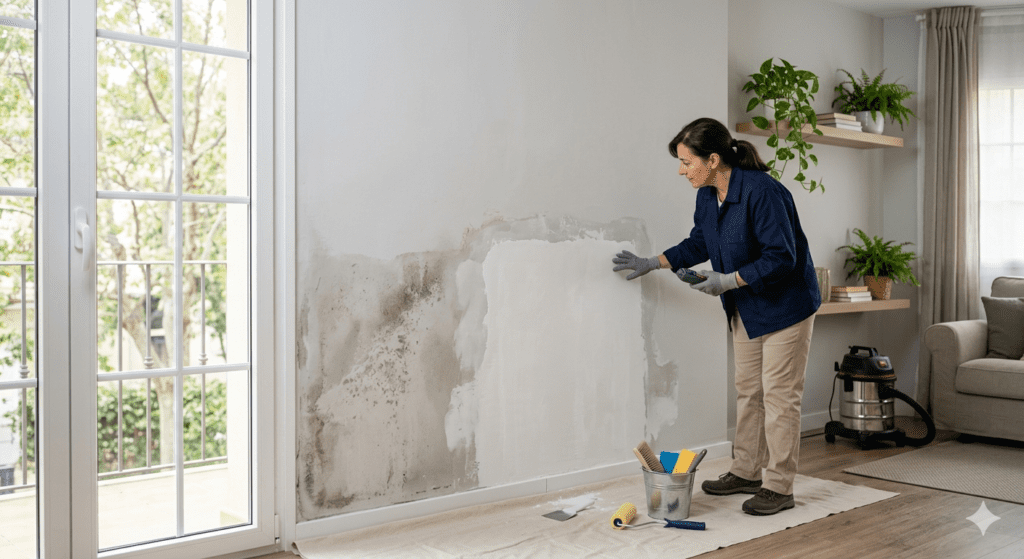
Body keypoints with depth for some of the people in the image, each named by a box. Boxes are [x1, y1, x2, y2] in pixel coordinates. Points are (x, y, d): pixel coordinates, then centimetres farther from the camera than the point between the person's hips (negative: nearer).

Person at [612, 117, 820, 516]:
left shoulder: (762, 192, -27)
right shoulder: (707, 196, -1)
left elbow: (781, 258, -28)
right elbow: (698, 244, 15)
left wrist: (729, 280, -28)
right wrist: (653, 263, 12)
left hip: (785, 305, -8)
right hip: (745, 308, 9)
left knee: (778, 396, -3)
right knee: (747, 390, 15)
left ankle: (779, 487, 8)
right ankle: (746, 471, 28)